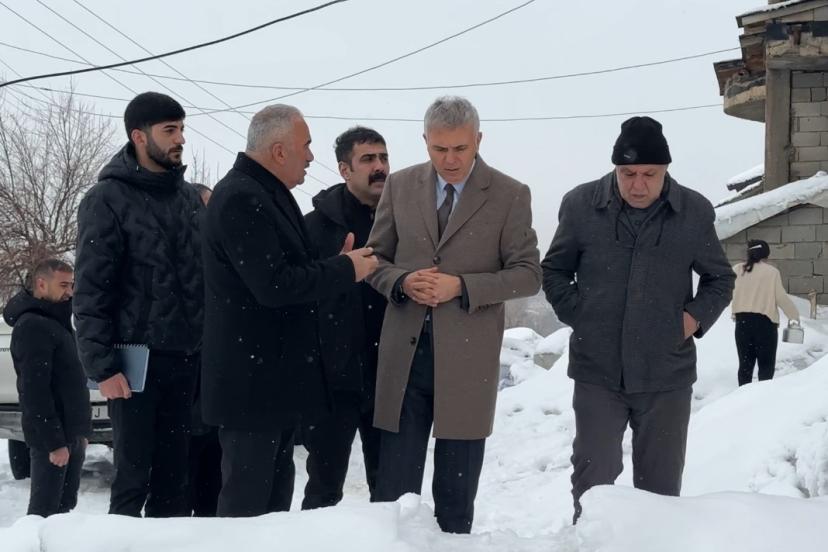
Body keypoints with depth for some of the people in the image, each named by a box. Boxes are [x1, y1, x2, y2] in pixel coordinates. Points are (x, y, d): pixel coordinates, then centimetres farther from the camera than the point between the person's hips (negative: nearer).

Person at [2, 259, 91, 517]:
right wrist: (54, 441, -25)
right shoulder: (32, 326, -15)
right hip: (52, 438, -10)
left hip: (70, 433, 10)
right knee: (44, 511, -5)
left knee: (64, 506, 13)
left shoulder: (56, 322, 16)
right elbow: (35, 390, -22)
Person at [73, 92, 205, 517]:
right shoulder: (108, 200, -6)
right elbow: (90, 293, -10)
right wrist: (102, 365, -16)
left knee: (175, 476, 9)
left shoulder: (189, 197, 13)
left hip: (186, 358, 6)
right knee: (133, 478, -1)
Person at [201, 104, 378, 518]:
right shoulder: (241, 199, -19)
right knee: (247, 500, -3)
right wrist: (345, 270, -14)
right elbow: (273, 285, -25)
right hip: (251, 378, -11)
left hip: (275, 375, 11)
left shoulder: (268, 195, 14)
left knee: (275, 494, 17)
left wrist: (338, 263, 4)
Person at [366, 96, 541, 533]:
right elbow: (375, 258, 12)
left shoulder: (510, 195, -2)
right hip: (404, 352, 2)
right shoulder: (400, 186, 6)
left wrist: (461, 287, -16)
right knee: (394, 488, 4)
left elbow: (527, 274, -3)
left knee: (456, 493, 8)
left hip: (467, 357, -2)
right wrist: (403, 282, -10)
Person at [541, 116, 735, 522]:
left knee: (661, 484, 10)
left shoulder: (694, 212, -3)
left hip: (667, 376, 1)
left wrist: (696, 317, -3)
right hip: (597, 373, -1)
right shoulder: (582, 205, -5)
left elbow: (720, 278, 12)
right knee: (592, 480, 2)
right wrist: (578, 316, -2)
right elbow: (554, 271, 10)